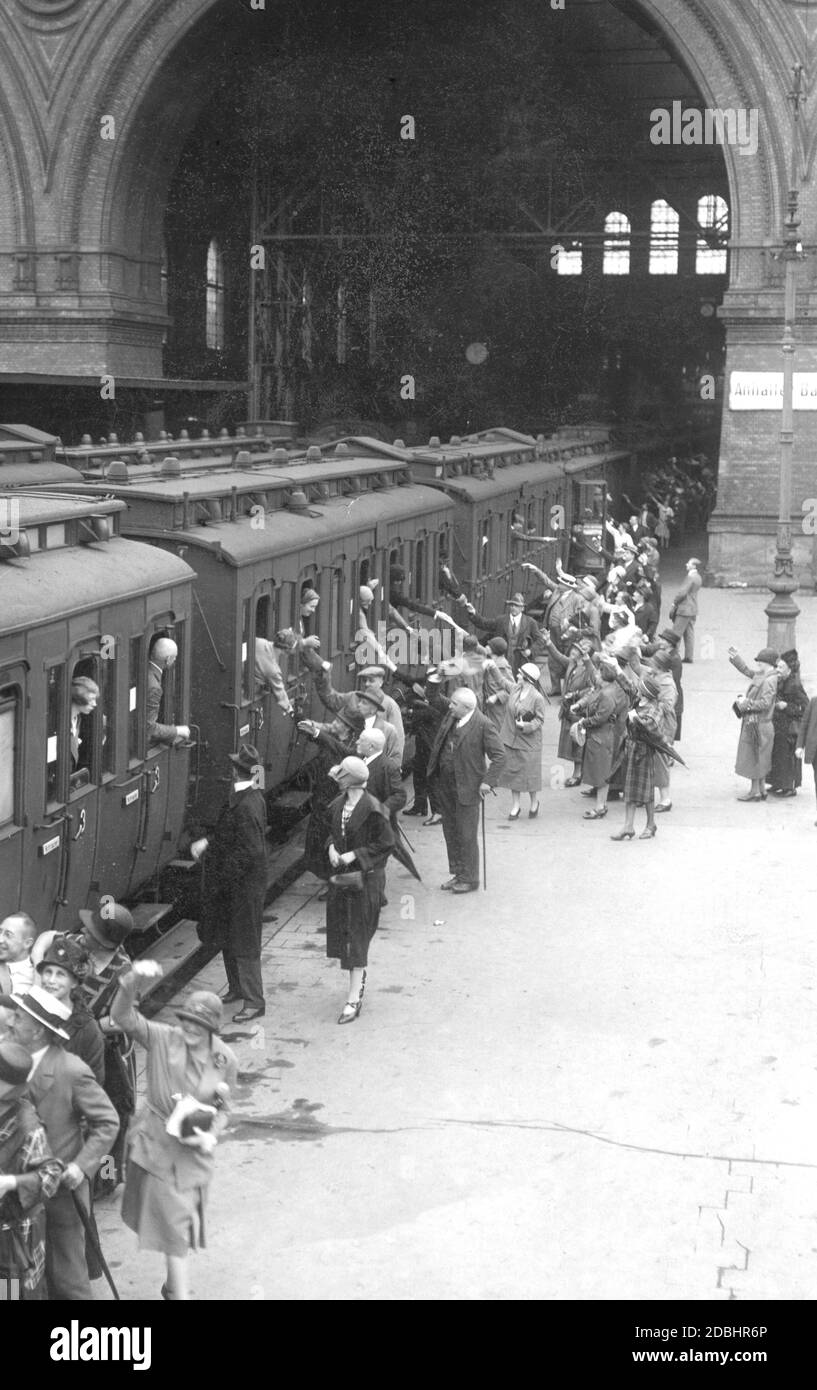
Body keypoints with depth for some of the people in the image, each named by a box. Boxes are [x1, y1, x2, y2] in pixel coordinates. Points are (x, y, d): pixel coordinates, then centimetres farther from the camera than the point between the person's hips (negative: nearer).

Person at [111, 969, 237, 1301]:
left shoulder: (225, 1060, -7)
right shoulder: (163, 1039, -12)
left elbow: (223, 1108, 6)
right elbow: (123, 1016, -23)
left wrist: (212, 1135, -13)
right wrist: (132, 980, -40)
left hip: (194, 1149, 2)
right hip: (157, 1145, -2)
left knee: (185, 1221, 13)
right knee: (173, 1222, 1)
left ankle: (174, 1285, 35)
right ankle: (180, 1292, 13)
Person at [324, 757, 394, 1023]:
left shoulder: (371, 809, -18)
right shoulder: (338, 804, 5)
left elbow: (386, 842, -14)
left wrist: (354, 854, -18)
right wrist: (331, 847, -3)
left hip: (365, 877, -7)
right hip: (341, 873, 7)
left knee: (357, 936, -6)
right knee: (339, 929, 12)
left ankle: (354, 999, -3)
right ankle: (358, 979, 34)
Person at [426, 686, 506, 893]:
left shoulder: (483, 725, -16)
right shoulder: (450, 718, 6)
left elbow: (499, 755, -15)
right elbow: (439, 743, 18)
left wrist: (488, 782, -20)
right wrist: (434, 771, 10)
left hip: (467, 788, -8)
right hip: (445, 785, 8)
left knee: (466, 835, 0)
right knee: (450, 832, 15)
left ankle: (469, 879, 12)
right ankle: (457, 874, 28)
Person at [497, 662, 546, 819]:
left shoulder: (537, 697, -17)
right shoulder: (515, 689, 1)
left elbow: (540, 719, -11)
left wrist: (526, 725, -23)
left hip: (528, 741, -5)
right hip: (511, 739, 6)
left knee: (530, 773, 5)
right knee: (513, 772, 10)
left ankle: (534, 803, 26)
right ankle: (515, 805, 20)